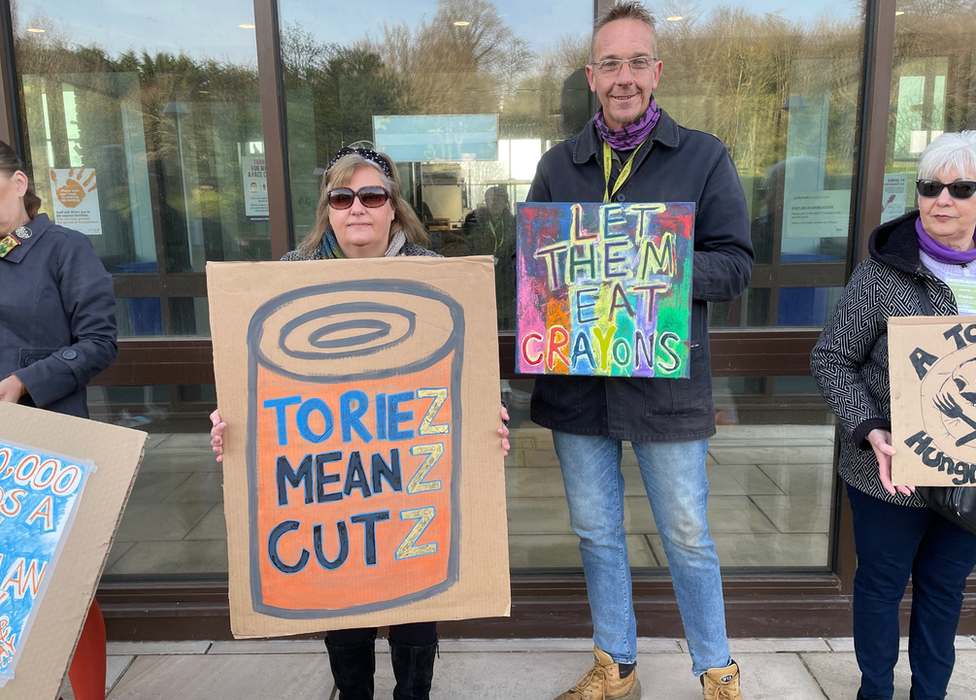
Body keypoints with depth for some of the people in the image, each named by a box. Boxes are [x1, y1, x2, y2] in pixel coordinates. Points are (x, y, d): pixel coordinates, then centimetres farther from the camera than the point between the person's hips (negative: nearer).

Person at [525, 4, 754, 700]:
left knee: (687, 537, 11)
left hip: (666, 383, -3)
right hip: (575, 380, 3)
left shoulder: (705, 157, -1)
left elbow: (735, 264, -5)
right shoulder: (558, 165, 8)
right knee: (597, 532, 16)